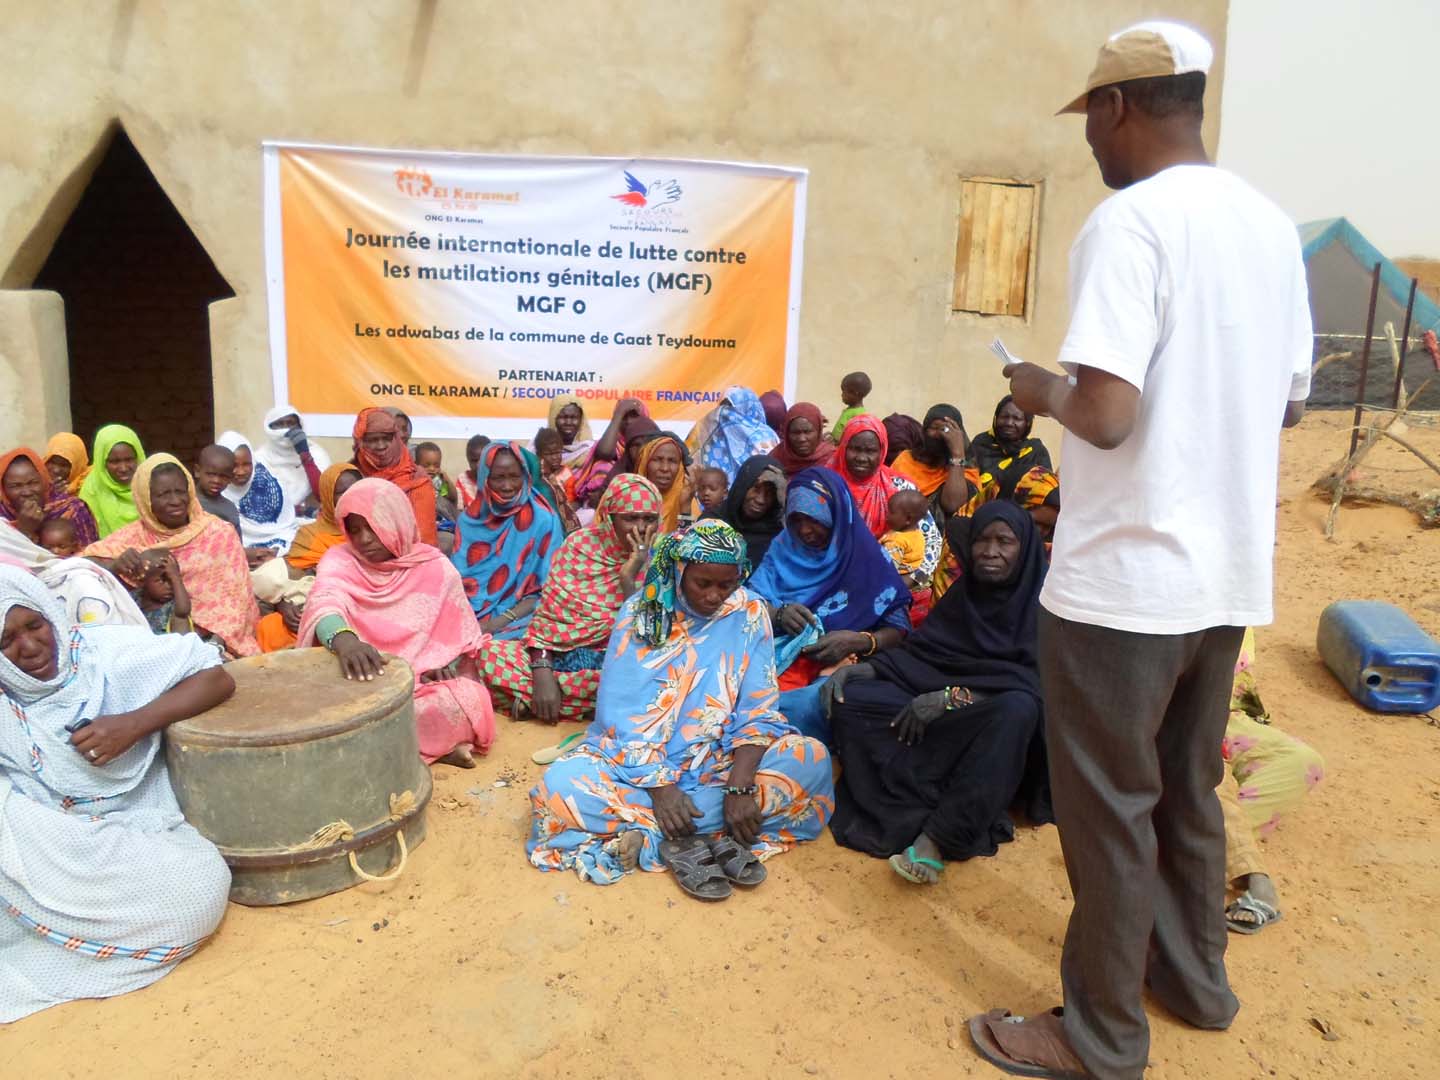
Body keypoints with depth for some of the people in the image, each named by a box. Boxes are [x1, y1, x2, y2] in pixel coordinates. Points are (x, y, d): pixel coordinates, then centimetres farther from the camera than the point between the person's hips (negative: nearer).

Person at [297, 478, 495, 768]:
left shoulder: (436, 567, 2)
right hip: (358, 684, 0)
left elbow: (460, 635, 10)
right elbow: (325, 602, -25)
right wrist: (342, 639, -49)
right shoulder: (340, 560, -2)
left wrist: (441, 667, -12)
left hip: (424, 684, 0)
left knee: (470, 700, -31)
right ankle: (434, 744, -22)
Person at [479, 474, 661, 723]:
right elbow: (546, 611, -3)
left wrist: (629, 578, -19)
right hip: (558, 654, 1)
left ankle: (525, 697, -16)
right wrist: (542, 671, -17)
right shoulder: (580, 543, -1)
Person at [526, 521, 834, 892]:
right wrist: (658, 786, -23)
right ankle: (718, 834, -25)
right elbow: (621, 714, -11)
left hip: (722, 759, 1)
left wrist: (740, 785, -24)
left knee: (812, 759, -24)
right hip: (638, 761, -1)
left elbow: (757, 710, -9)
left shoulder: (749, 613, -5)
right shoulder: (640, 612, -7)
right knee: (558, 788, -27)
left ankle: (663, 836, -25)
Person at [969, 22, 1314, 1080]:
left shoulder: (1129, 221, -16)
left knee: (1108, 805, 6)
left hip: (1126, 578, -8)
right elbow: (1290, 398, 16)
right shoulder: (1272, 223, 9)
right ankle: (1194, 975, 40)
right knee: (1187, 788, 23)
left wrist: (1043, 389, -5)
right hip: (1229, 572, 8)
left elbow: (1106, 415, -25)